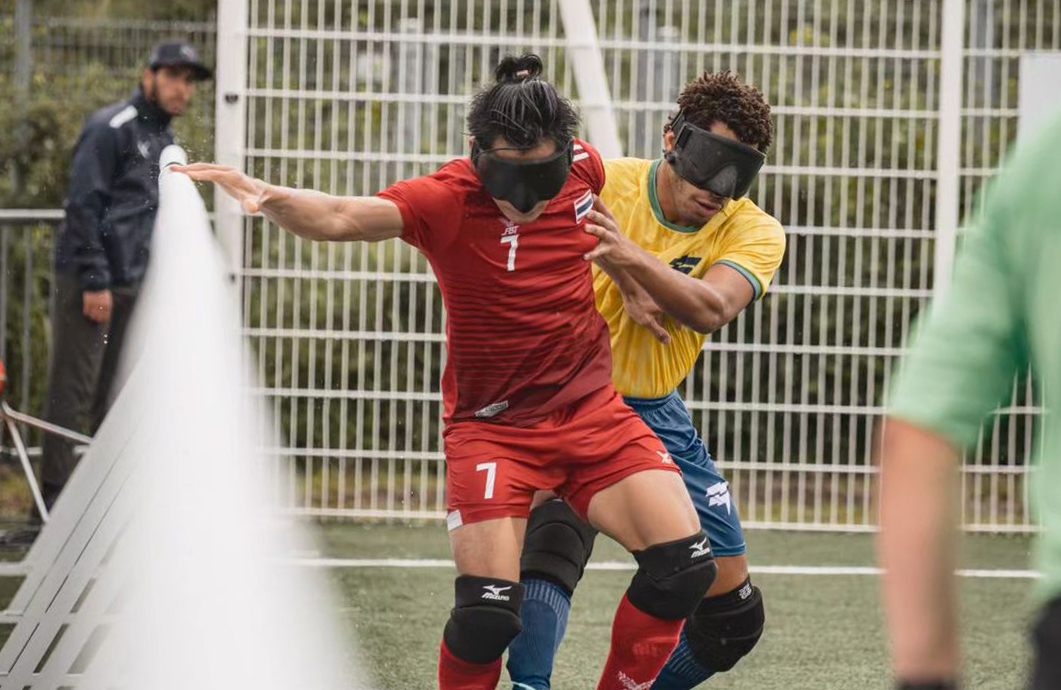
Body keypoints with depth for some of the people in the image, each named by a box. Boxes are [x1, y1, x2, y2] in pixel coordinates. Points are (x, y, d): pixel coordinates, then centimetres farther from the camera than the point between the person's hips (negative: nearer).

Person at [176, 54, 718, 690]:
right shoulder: (448, 201, -19)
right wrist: (267, 197, -54)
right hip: (494, 427, -4)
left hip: (593, 413, 4)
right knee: (488, 613, -17)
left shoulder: (584, 167, -6)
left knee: (684, 566, -9)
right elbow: (342, 218, -36)